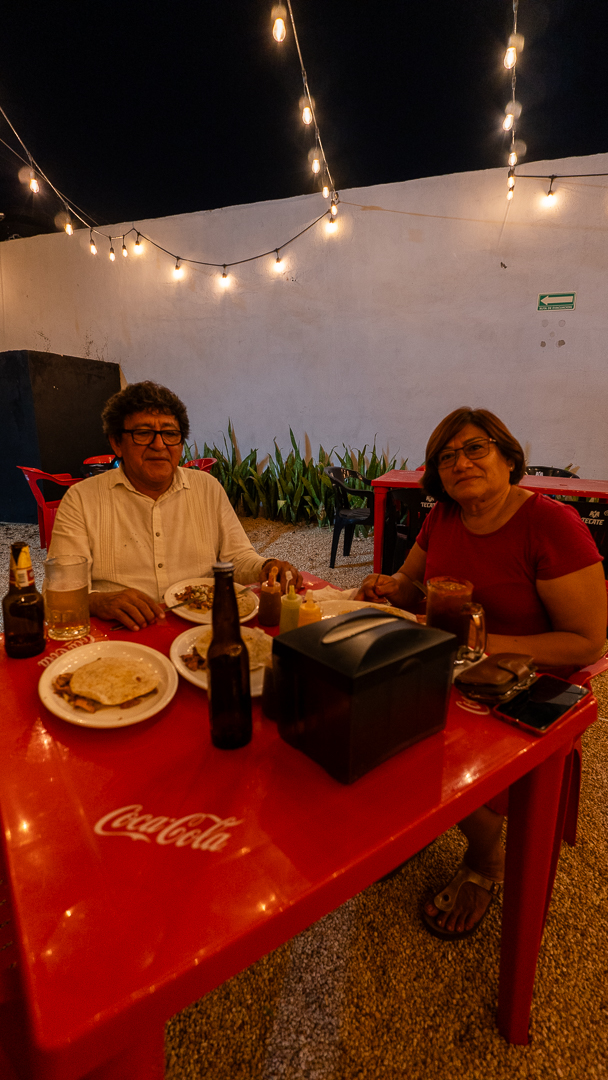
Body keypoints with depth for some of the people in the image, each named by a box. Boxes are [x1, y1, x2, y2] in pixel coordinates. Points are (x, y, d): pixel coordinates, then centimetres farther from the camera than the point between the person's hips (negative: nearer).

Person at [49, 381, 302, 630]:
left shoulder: (208, 489, 10)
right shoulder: (81, 500, 0)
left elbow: (238, 557, 11)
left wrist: (265, 569, -11)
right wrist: (98, 601, -27)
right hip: (125, 636, -2)